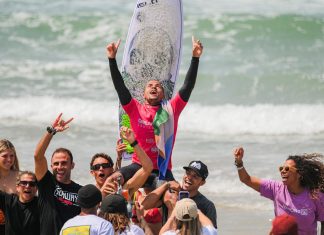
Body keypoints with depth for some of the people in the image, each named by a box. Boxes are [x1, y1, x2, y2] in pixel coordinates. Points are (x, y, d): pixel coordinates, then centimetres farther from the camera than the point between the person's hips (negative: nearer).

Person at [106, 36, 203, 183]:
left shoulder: (171, 110, 7)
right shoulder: (136, 109, 6)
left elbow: (188, 86, 1)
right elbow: (119, 86, -2)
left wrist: (195, 58, -7)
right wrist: (112, 59, -11)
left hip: (163, 170, 1)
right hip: (139, 166, -1)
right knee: (113, 180, -27)